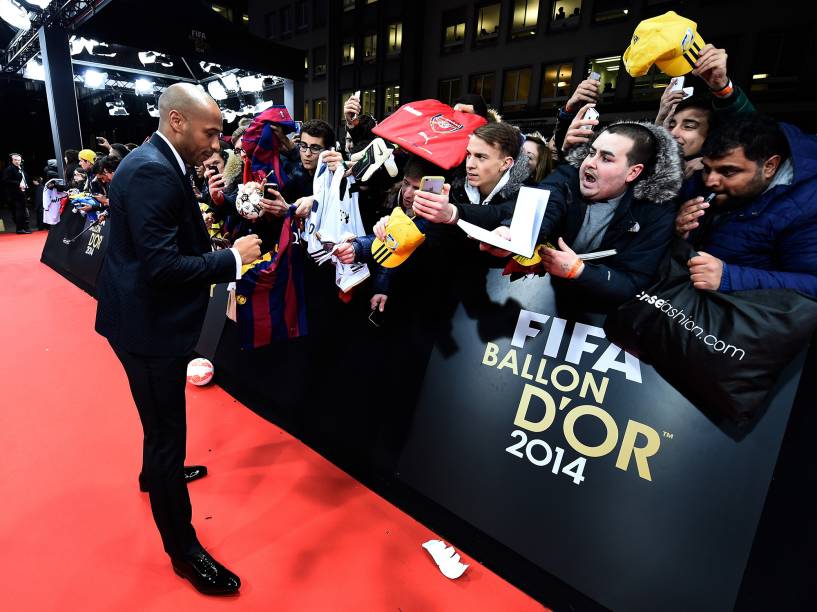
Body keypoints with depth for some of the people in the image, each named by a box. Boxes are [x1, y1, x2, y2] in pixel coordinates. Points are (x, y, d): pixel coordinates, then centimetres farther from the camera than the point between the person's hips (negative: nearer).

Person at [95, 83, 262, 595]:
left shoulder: (155, 163, 9)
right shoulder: (153, 172, -23)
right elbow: (162, 266, -30)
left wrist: (199, 228, 2)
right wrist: (232, 259, -23)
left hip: (151, 315, 10)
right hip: (148, 323, -10)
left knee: (162, 421, 30)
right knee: (167, 431, 2)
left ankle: (157, 472, 57)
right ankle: (184, 550, 19)